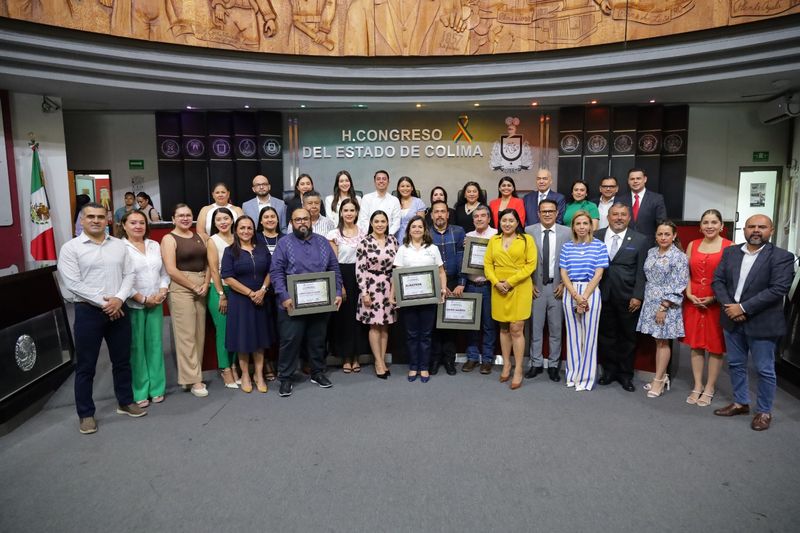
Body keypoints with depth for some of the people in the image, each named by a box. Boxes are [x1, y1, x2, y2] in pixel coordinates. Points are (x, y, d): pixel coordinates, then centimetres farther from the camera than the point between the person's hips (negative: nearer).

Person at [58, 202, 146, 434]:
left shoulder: (119, 245, 8)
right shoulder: (71, 248, -5)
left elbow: (129, 274, 5)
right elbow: (72, 283, -12)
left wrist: (119, 299, -12)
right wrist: (103, 302, -15)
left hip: (118, 310, 4)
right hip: (88, 311, -4)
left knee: (122, 360, 14)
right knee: (86, 365, 5)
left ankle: (125, 402, 29)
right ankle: (86, 414, 17)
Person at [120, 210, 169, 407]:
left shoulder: (155, 246, 12)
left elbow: (164, 273, 14)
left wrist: (162, 293, -3)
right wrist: (143, 299, -13)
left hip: (156, 304, 5)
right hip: (132, 306, -5)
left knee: (155, 345, 8)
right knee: (136, 348, 0)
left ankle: (157, 388, 17)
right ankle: (139, 392, 10)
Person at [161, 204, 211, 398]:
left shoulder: (199, 237, 14)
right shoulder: (169, 239, -2)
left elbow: (208, 263, 12)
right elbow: (171, 270, -11)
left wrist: (205, 284, -4)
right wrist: (194, 287, -11)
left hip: (201, 288, 6)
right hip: (180, 288, -6)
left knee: (199, 333, 6)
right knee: (186, 334, -5)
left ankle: (191, 375, 17)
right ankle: (193, 379, 1)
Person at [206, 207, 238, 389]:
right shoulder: (212, 241, -4)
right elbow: (214, 270, -7)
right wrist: (222, 295, -10)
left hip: (237, 289, 3)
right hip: (219, 289, -3)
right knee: (223, 330, 1)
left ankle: (234, 366, 16)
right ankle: (225, 370, 11)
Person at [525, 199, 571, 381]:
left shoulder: (566, 232, 1)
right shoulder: (529, 231, 0)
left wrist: (564, 284, -4)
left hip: (557, 286, 0)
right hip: (536, 286, 0)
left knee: (556, 328, 8)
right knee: (535, 327, 7)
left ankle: (554, 365, 20)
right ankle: (536, 363, 19)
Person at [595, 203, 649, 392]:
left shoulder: (640, 240, 0)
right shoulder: (596, 237, 3)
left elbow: (641, 272, -3)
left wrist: (637, 296, -9)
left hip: (627, 298, -1)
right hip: (603, 296, 1)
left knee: (628, 337, 9)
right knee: (606, 335, 11)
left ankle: (625, 374, 22)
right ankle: (609, 370, 25)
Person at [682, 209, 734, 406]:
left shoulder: (729, 247, -4)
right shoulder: (692, 245, 8)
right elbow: (686, 273, 8)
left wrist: (714, 298, -16)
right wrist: (689, 295, -6)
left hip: (717, 303, -3)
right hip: (693, 302, 4)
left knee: (715, 346, 5)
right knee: (696, 344, 9)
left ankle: (709, 388, 17)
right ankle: (697, 386, 20)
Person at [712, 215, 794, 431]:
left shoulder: (782, 257, -9)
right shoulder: (730, 252, 6)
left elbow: (778, 289, -18)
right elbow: (718, 280, 3)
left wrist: (743, 308, -19)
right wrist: (728, 306, -11)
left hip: (762, 323, -5)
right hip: (732, 320, 5)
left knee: (765, 370, 6)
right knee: (735, 365, 16)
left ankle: (764, 411, 22)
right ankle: (741, 403, 31)